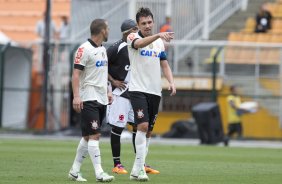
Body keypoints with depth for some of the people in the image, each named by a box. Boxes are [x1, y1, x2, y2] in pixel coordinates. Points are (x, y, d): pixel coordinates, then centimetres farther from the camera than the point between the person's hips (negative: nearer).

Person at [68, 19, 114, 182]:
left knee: (88, 137, 9)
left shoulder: (103, 49, 16)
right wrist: (76, 96, -22)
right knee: (94, 135, -12)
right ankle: (99, 173, -15)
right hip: (89, 99, -9)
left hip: (102, 99, 9)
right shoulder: (84, 49, -11)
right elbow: (76, 73, -15)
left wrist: (108, 91, 19)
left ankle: (75, 170, 16)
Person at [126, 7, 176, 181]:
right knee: (143, 125, -20)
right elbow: (140, 44, -28)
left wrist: (171, 82, -3)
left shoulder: (160, 43, 12)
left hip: (155, 91, 6)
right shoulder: (133, 38, -5)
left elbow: (165, 65, 15)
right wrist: (158, 35, -45)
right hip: (138, 89, -6)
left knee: (149, 131, 7)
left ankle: (138, 169, 15)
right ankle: (139, 168, -22)